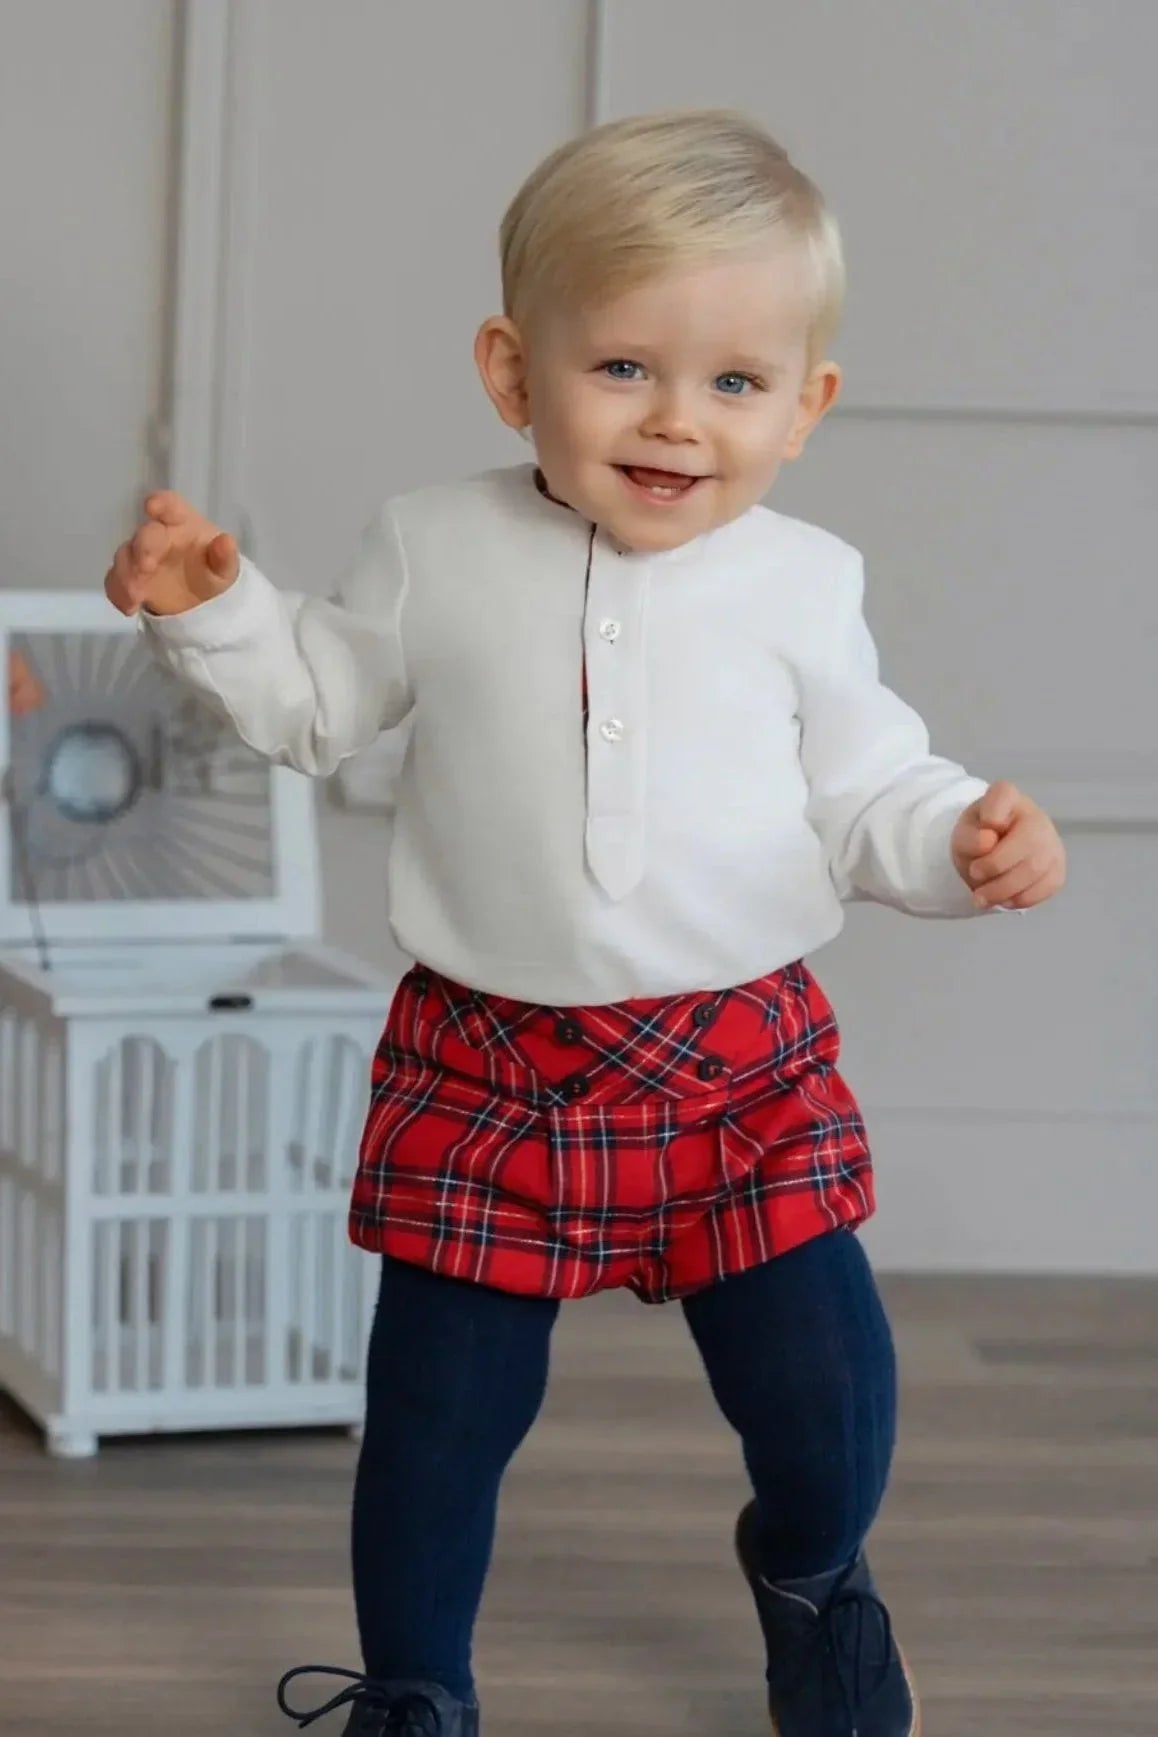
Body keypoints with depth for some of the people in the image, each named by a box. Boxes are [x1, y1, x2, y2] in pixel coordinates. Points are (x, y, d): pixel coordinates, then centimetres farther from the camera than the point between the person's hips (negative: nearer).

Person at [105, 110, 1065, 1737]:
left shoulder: (802, 586, -2)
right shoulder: (440, 551, -2)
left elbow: (864, 788, 3)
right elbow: (317, 698, 12)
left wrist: (960, 836, -16)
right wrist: (213, 608, -4)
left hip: (744, 1068, 0)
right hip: (488, 1067, 0)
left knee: (827, 1390, 3)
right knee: (441, 1405, 6)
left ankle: (810, 1573, 38)